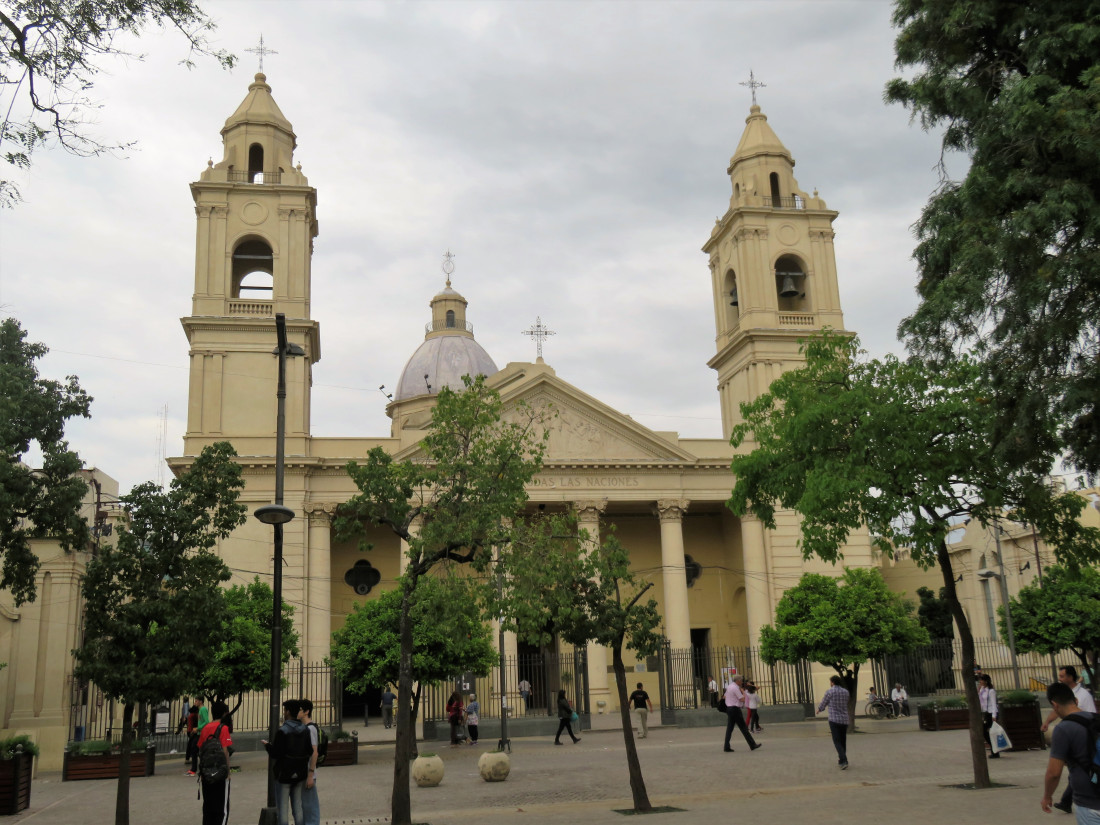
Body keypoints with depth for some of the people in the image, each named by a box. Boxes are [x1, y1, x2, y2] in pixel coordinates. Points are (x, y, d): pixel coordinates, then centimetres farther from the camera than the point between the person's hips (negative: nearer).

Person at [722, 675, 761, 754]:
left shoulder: (729, 686, 14)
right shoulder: (735, 688, -16)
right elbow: (742, 699, -17)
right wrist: (743, 692, -1)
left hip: (729, 708, 9)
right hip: (735, 709, -9)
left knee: (729, 728, 7)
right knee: (743, 728, -1)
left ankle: (726, 747, 4)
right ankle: (752, 745, 6)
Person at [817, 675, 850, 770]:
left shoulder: (829, 692, -7)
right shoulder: (846, 692, 7)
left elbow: (823, 704, 2)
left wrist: (819, 709, 26)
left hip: (834, 720, -5)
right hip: (844, 720, 5)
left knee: (837, 742, -4)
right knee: (843, 741, 16)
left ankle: (843, 762, -18)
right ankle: (841, 760, 26)